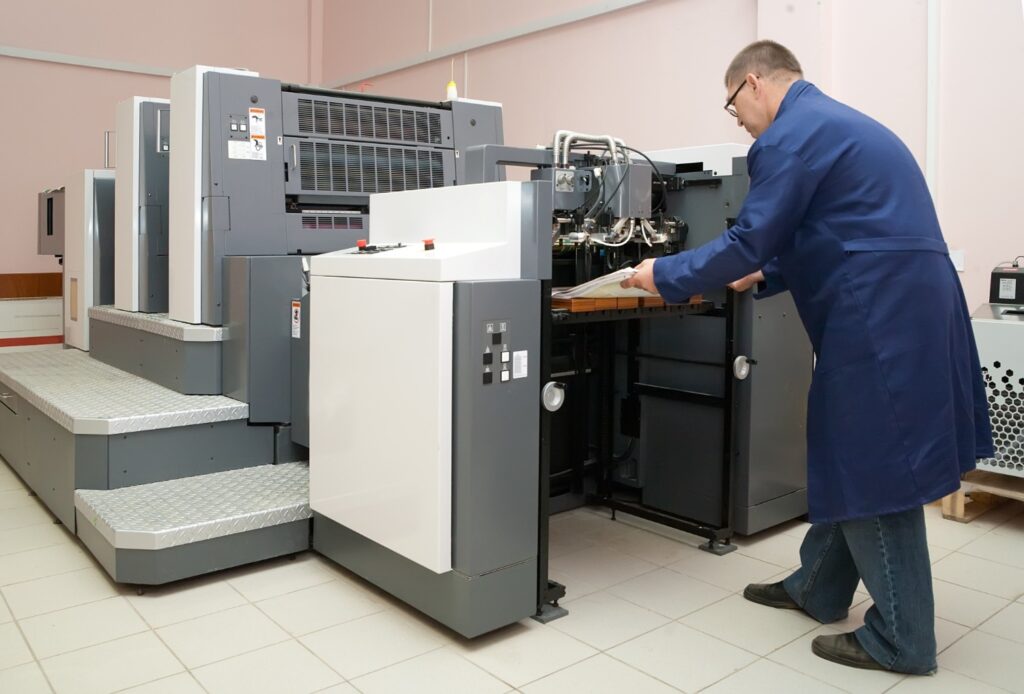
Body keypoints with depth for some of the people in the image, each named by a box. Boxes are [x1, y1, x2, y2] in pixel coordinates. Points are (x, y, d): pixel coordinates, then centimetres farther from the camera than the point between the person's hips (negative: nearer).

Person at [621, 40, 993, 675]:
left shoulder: (790, 135, -10)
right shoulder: (835, 121, 22)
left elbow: (749, 239, -13)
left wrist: (666, 276, -1)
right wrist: (762, 276, 28)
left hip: (879, 317, -10)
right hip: (905, 306, 10)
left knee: (874, 469, 0)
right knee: (847, 457, 17)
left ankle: (901, 639, 13)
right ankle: (818, 589, 32)